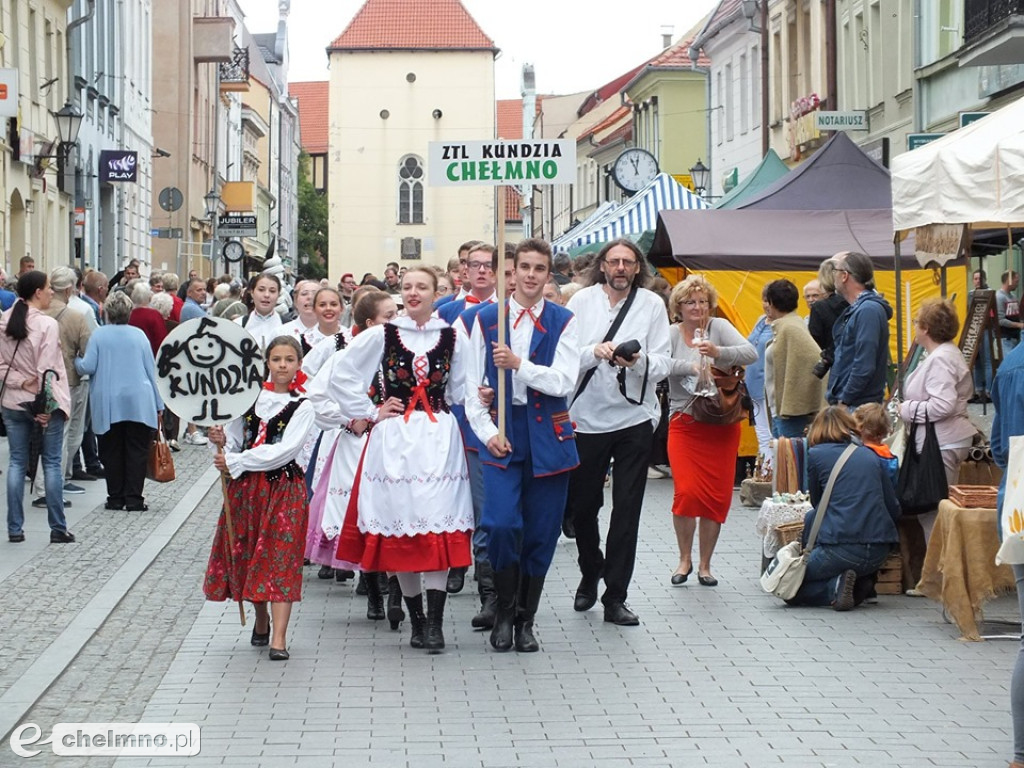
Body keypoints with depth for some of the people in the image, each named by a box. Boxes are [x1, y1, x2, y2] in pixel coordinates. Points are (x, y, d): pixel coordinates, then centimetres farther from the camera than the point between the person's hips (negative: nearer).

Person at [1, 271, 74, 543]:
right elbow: (46, 370, -16)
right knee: (52, 463, 3)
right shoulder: (47, 324, -15)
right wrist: (46, 406, -12)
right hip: (46, 402, -5)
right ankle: (57, 529, 6)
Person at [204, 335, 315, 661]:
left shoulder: (302, 406, -6)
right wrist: (222, 441, -12)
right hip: (246, 487, 4)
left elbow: (284, 450, -16)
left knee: (280, 559, -8)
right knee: (248, 554, 11)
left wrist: (235, 461, -17)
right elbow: (236, 440, 12)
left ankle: (278, 638, -11)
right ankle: (261, 620, 33)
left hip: (283, 486, -4)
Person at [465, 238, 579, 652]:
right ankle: (504, 611, 5)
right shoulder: (486, 319, 6)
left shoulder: (563, 322, 3)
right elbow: (472, 384, 6)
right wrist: (487, 431, -6)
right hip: (502, 437, 0)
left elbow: (564, 382, -8)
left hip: (547, 436, 0)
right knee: (501, 524, -15)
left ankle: (526, 619, 18)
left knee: (541, 532, 4)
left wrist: (519, 365, -19)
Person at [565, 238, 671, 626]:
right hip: (586, 417, 1)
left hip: (633, 419, -1)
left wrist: (638, 361, -22)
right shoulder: (582, 301, 3)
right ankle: (590, 575, 35)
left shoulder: (652, 305, 3)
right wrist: (594, 352, -21)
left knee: (626, 511, -1)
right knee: (581, 506, 9)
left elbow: (662, 365, -2)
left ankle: (615, 597, 5)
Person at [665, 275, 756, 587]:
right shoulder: (671, 333, 1)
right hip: (684, 424, -1)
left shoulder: (719, 327, 0)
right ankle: (685, 559, 8)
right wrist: (689, 366, -28)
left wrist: (718, 353, -29)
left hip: (721, 427, 1)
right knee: (686, 491, -13)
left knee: (718, 496, 2)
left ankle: (705, 564, 17)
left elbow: (751, 353, -14)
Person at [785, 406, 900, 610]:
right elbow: (894, 510, 13)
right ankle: (859, 583, 12)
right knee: (811, 519, 30)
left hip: (843, 549, -5)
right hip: (880, 552, 5)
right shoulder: (870, 455, 14)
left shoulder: (816, 454, 4)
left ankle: (836, 587, -12)